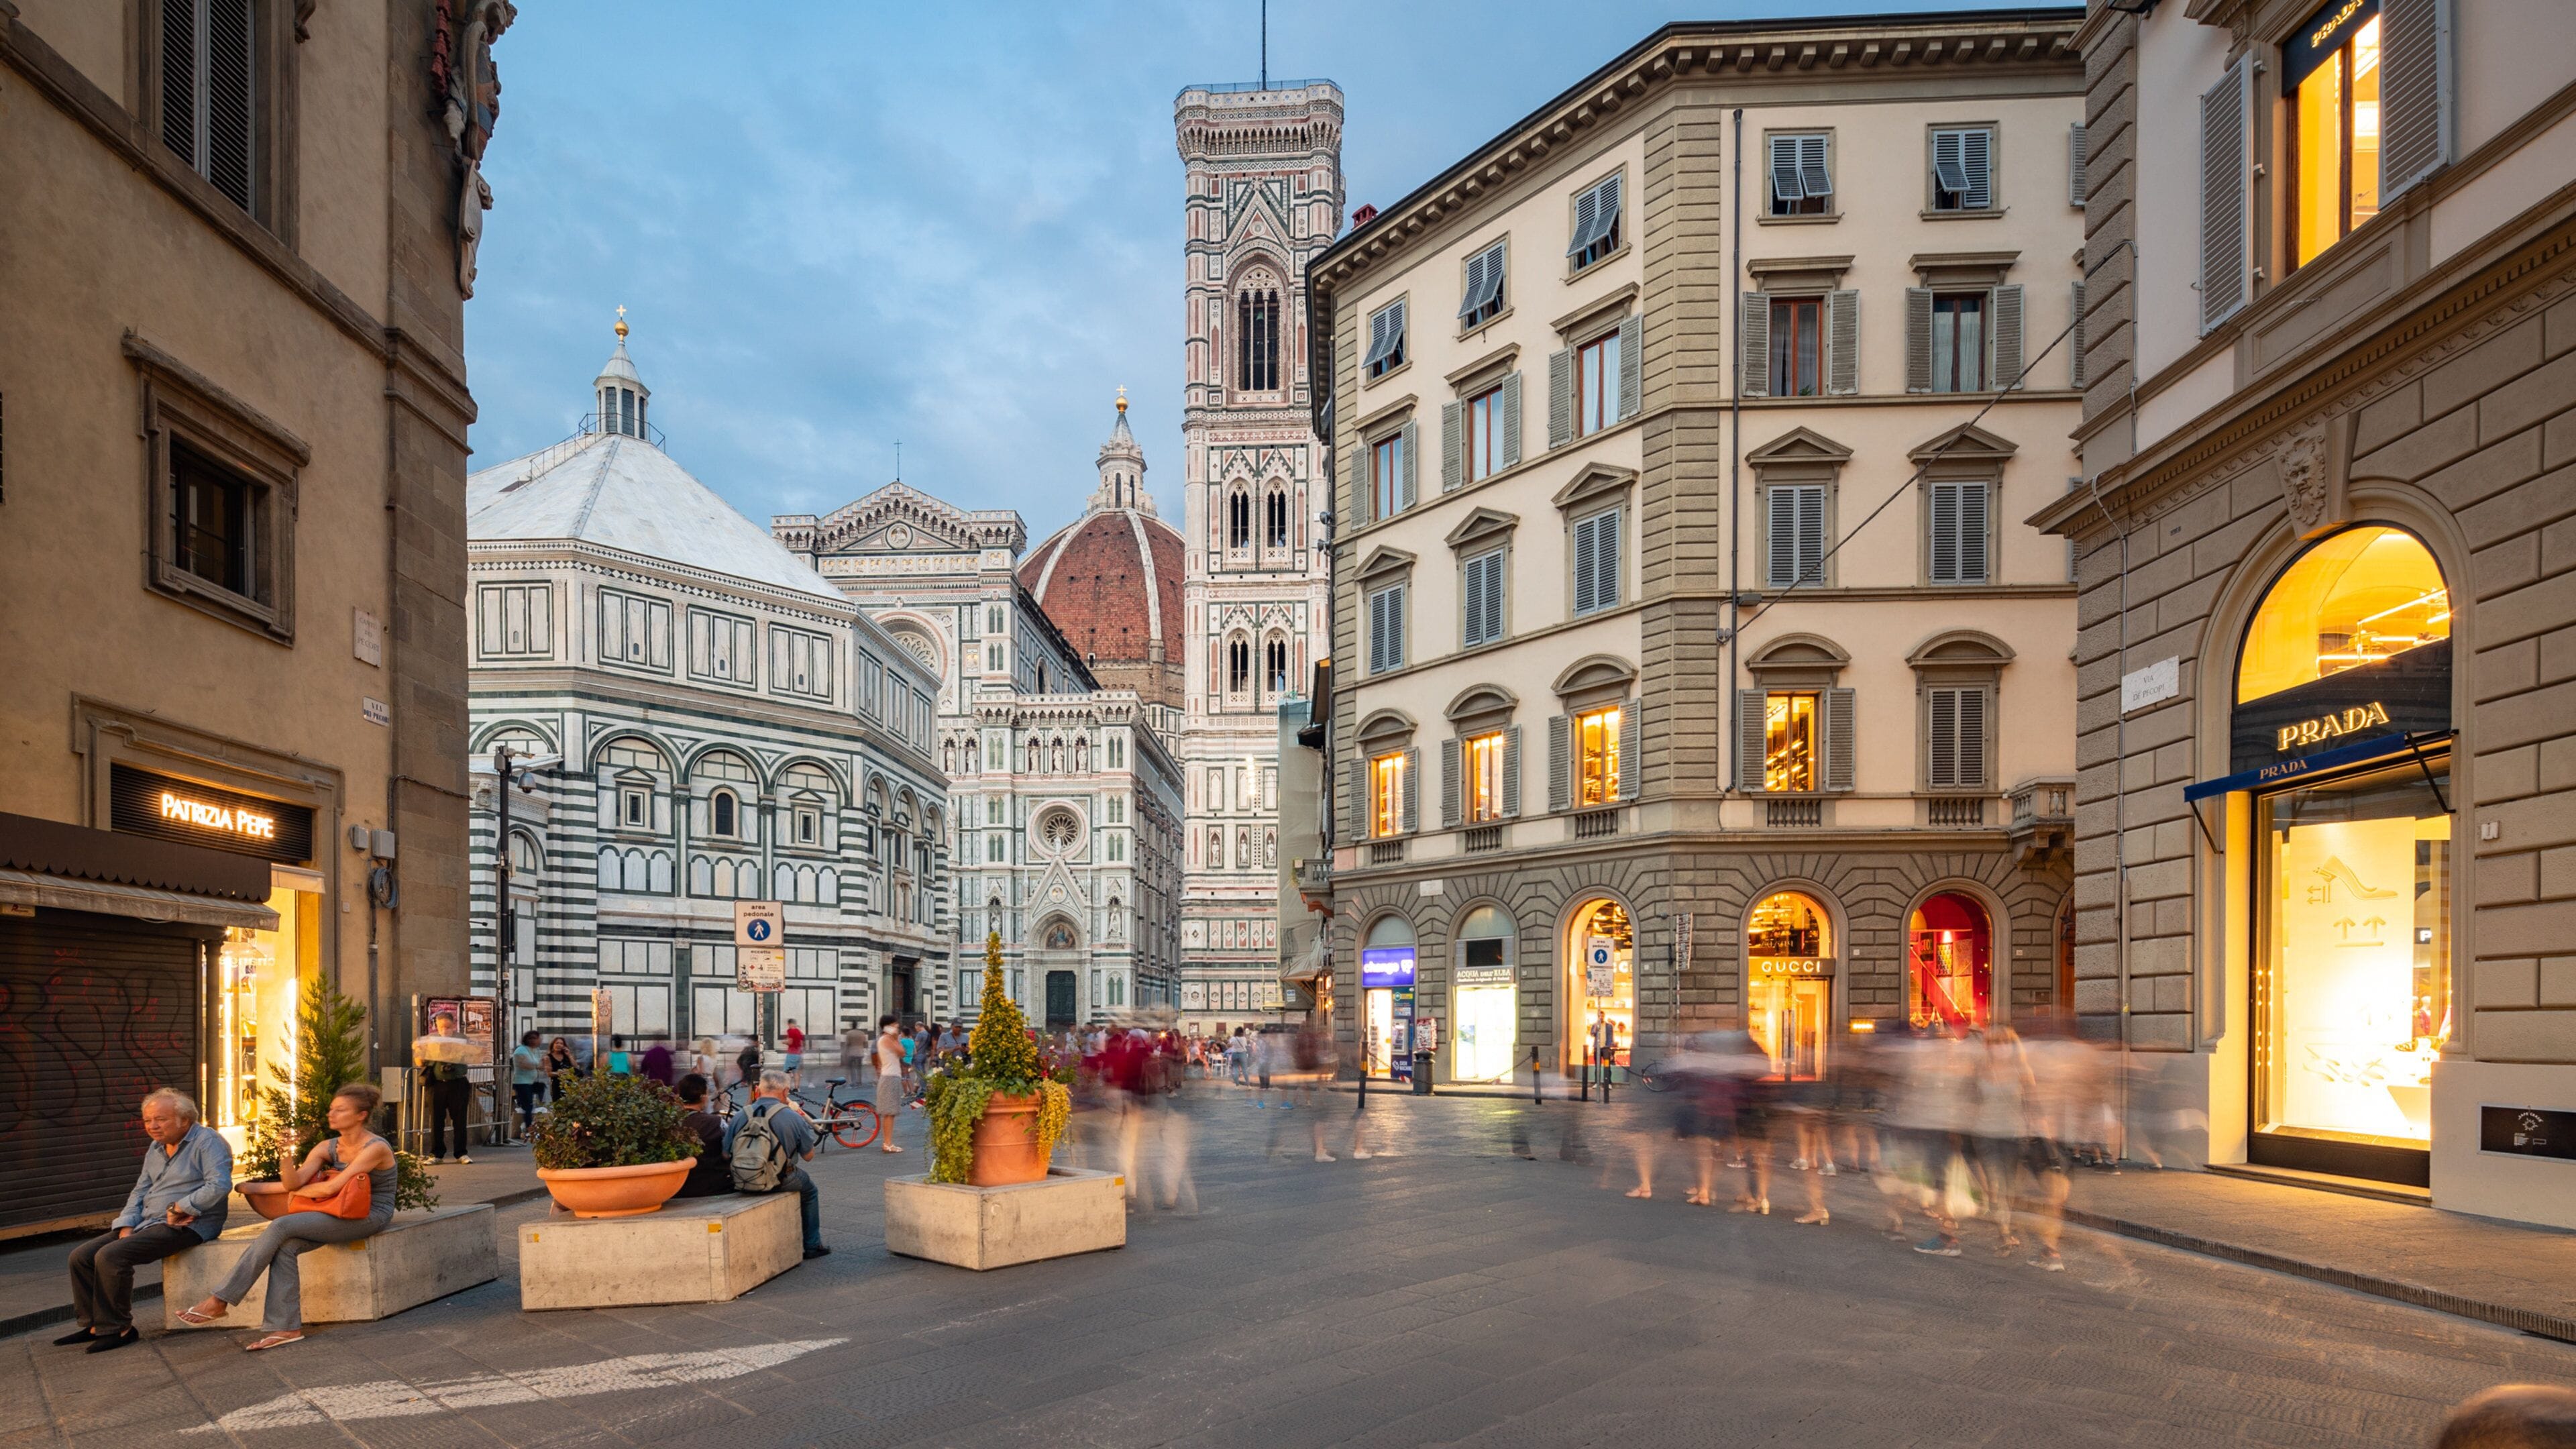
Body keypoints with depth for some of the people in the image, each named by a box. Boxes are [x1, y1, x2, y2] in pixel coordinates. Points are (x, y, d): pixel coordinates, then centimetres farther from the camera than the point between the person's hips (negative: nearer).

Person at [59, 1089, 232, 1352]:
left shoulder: (206, 1142, -11)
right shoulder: (156, 1149, 18)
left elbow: (220, 1185, -24)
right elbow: (139, 1191, 19)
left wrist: (179, 1208, -20)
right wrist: (126, 1227, 3)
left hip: (186, 1227, -10)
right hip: (147, 1223, 10)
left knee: (110, 1256, -25)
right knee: (81, 1256, 1)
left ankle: (116, 1329, -11)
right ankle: (95, 1325, 10)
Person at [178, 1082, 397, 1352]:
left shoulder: (376, 1148, -13)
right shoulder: (327, 1147, 9)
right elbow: (293, 1182, -3)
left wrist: (299, 1189, -2)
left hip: (370, 1216, -7)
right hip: (341, 1215, 7)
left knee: (282, 1226, -21)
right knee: (284, 1246, -21)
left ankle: (218, 1302, -16)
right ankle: (285, 1327, -22)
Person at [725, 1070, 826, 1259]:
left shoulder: (739, 1116, -1)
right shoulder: (793, 1118, -8)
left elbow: (726, 1156, 1)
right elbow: (808, 1156, 2)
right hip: (780, 1182, -4)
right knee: (810, 1191, 27)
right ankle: (811, 1246, 28)